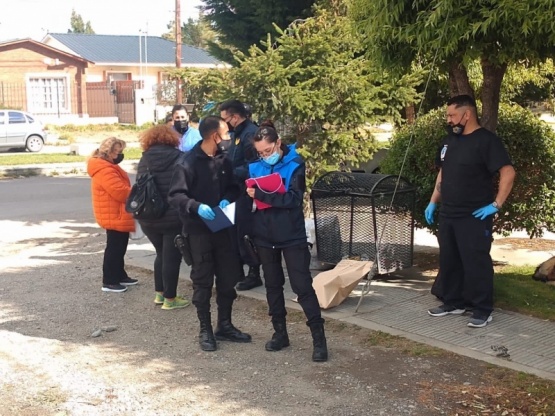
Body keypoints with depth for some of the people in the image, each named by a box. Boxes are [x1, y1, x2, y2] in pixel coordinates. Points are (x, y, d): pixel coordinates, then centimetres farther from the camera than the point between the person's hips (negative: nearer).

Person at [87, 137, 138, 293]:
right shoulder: (104, 169, -21)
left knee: (119, 247, 18)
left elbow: (121, 187, 22)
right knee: (114, 248, -4)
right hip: (114, 216, -11)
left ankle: (120, 276, 28)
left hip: (118, 215, 11)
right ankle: (108, 281, 3)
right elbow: (120, 191, -26)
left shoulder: (109, 166, 16)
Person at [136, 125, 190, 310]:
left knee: (161, 254, 21)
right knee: (172, 257, 4)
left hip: (149, 218, 4)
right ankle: (170, 299, 11)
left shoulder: (144, 160, 4)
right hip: (174, 217, -4)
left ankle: (159, 293, 27)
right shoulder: (179, 158, -6)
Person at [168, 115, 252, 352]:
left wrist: (227, 199, -9)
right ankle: (205, 330, 16)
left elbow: (233, 187, 13)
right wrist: (196, 207, -31)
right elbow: (175, 195, -15)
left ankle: (224, 326, 25)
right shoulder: (189, 162, -14)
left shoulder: (224, 159, 4)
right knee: (202, 281, 4)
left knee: (228, 278, 11)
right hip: (199, 231, -6)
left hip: (222, 228, 6)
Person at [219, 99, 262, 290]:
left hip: (246, 193, -10)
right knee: (235, 231, 16)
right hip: (238, 191, 10)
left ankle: (254, 273, 10)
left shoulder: (250, 133, -18)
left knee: (245, 232, -2)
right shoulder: (239, 132, 13)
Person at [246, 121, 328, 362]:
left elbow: (293, 198, -22)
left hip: (292, 236, -5)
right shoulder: (255, 167, 2)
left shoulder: (295, 165, -10)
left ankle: (319, 338, 3)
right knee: (273, 285, 14)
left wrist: (260, 194, -27)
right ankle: (280, 333, 27)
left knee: (302, 286, -4)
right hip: (264, 235, 5)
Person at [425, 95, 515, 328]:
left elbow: (508, 172, -17)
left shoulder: (486, 140, -12)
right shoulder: (450, 140, 13)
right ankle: (453, 303, 26)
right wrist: (433, 202, 16)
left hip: (474, 217, -8)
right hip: (448, 215, 8)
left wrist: (496, 205, -19)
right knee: (448, 262, 13)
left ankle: (483, 311, 5)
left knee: (476, 263, -4)